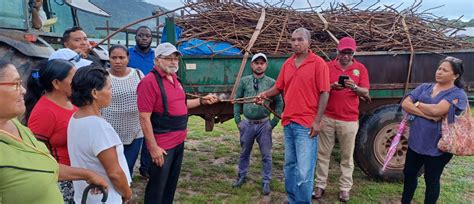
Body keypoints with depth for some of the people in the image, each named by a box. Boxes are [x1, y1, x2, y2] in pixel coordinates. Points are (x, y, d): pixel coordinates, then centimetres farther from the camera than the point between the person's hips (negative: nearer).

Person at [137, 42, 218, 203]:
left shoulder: (174, 78, 9)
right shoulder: (150, 81, -18)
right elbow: (144, 118, -21)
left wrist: (202, 101, 10)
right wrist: (153, 147, -22)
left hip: (179, 141, 8)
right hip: (162, 145, -8)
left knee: (172, 182, 22)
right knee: (157, 186, 7)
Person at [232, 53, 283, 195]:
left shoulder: (271, 83, -3)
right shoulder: (244, 81, 1)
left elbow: (279, 103, 1)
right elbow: (237, 101, 6)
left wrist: (274, 122, -2)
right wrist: (237, 120, 3)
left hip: (264, 124, -1)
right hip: (247, 123, 2)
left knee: (266, 155, 7)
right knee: (244, 153, 17)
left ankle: (266, 182, 22)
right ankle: (242, 177, 35)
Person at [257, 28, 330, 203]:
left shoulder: (318, 63, -5)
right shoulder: (287, 64, 12)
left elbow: (324, 93, -8)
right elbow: (279, 87, 17)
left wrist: (317, 121, -14)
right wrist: (265, 94, -4)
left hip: (306, 124, -6)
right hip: (288, 122, 6)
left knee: (304, 170, -4)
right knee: (289, 165, 15)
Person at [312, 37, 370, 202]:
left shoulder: (361, 68, 4)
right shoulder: (328, 66, 3)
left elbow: (366, 92, -1)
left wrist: (354, 87, -21)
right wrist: (332, 87, -18)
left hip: (349, 120, 0)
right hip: (327, 117, 0)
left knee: (347, 156, 8)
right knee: (323, 153, 7)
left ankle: (344, 188, 20)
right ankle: (320, 185, 19)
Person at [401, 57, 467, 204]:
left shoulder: (458, 94, -10)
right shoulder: (424, 87, 5)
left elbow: (436, 110, -26)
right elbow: (405, 104, -8)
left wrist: (418, 104, -8)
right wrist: (428, 115, -19)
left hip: (437, 146, -5)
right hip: (415, 141, 5)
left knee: (431, 180, 11)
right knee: (409, 174, 18)